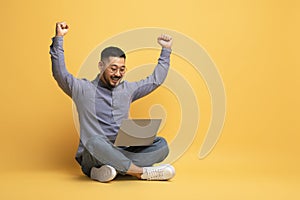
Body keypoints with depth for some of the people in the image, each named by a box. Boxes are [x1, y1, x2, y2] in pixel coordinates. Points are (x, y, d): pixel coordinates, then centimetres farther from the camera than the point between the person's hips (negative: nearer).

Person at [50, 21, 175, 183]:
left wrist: (166, 50, 27)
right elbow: (60, 74, -9)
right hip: (92, 158, -5)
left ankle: (109, 170, -34)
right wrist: (58, 39, -14)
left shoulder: (127, 90, 19)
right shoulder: (84, 90, 6)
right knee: (95, 141, -40)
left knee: (161, 144, -18)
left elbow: (156, 79, 28)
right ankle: (142, 172, -32)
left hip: (122, 154, 5)